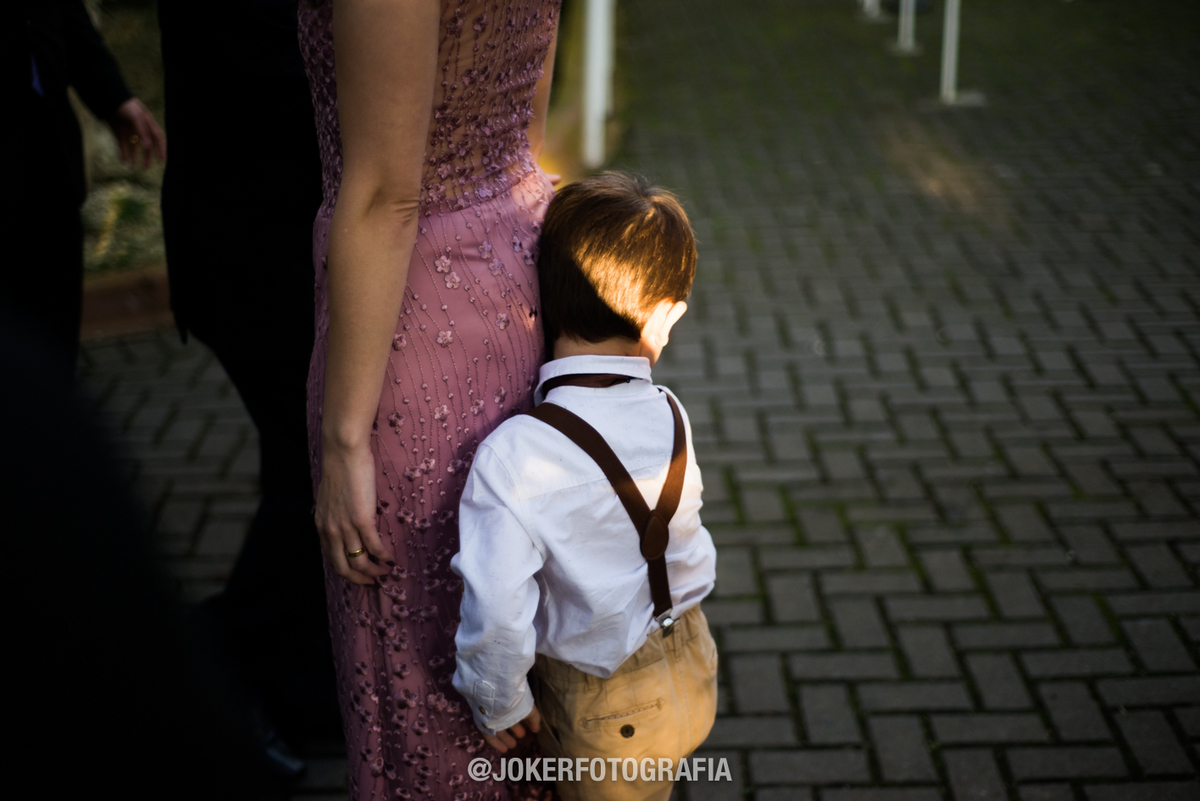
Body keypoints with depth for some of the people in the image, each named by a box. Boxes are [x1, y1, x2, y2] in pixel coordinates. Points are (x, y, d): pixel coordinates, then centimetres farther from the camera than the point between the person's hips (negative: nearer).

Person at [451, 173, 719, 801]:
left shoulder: (512, 458, -30)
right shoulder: (670, 419, -14)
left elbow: (496, 613, -30)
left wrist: (499, 703, -11)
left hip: (603, 714, -4)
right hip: (690, 663, 5)